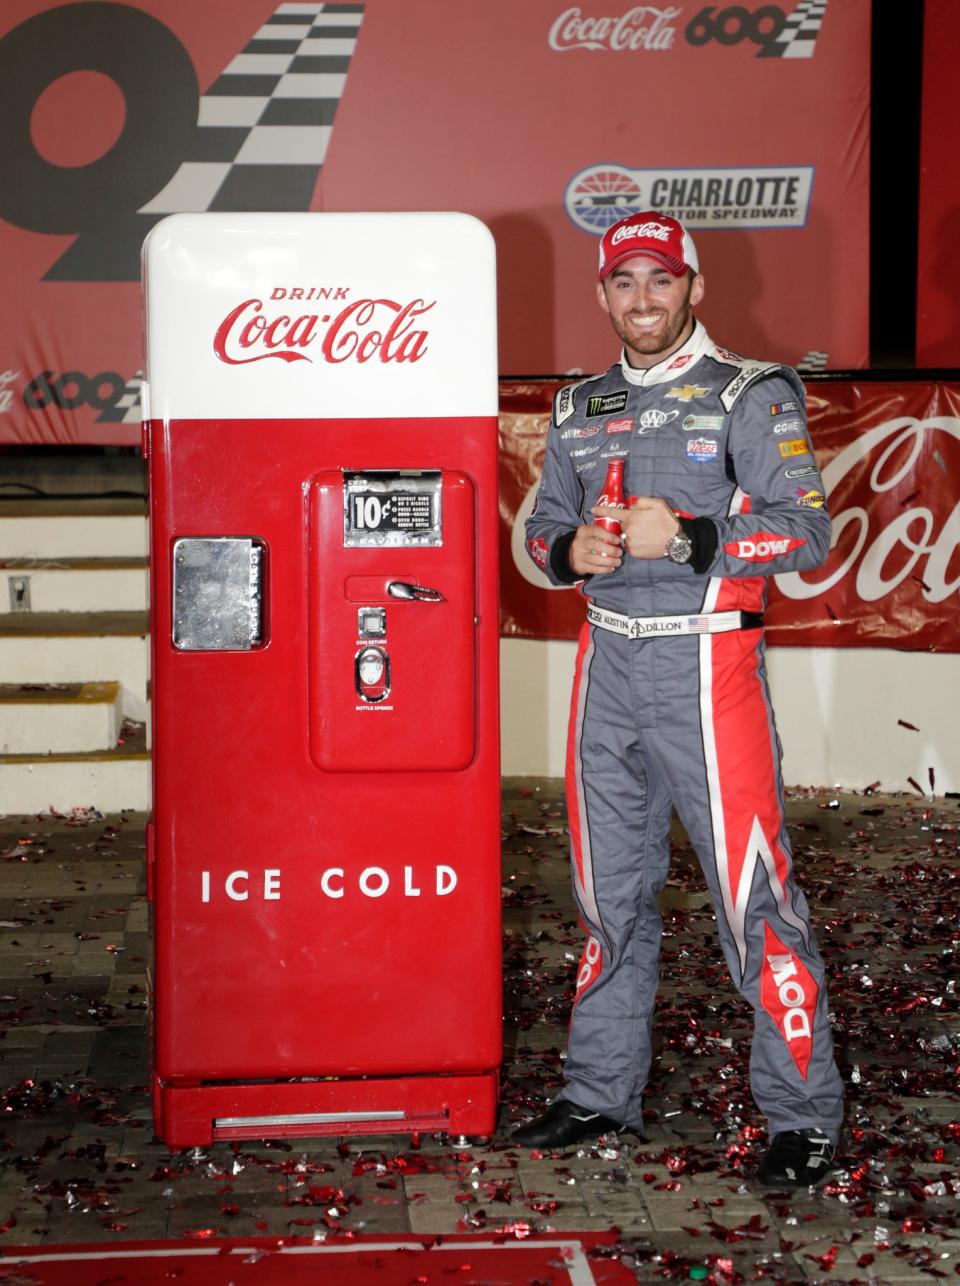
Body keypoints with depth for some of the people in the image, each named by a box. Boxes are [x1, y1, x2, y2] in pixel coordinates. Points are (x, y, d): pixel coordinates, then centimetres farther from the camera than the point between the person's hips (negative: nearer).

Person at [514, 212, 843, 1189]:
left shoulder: (748, 395, -2)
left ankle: (803, 1116, 5)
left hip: (704, 661, -5)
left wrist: (687, 537, -19)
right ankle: (602, 1091, 25)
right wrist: (572, 550, -4)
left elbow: (807, 531, -9)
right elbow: (542, 530, 19)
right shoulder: (580, 409, 14)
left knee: (753, 895, -6)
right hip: (607, 663, 5)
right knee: (609, 893, 13)